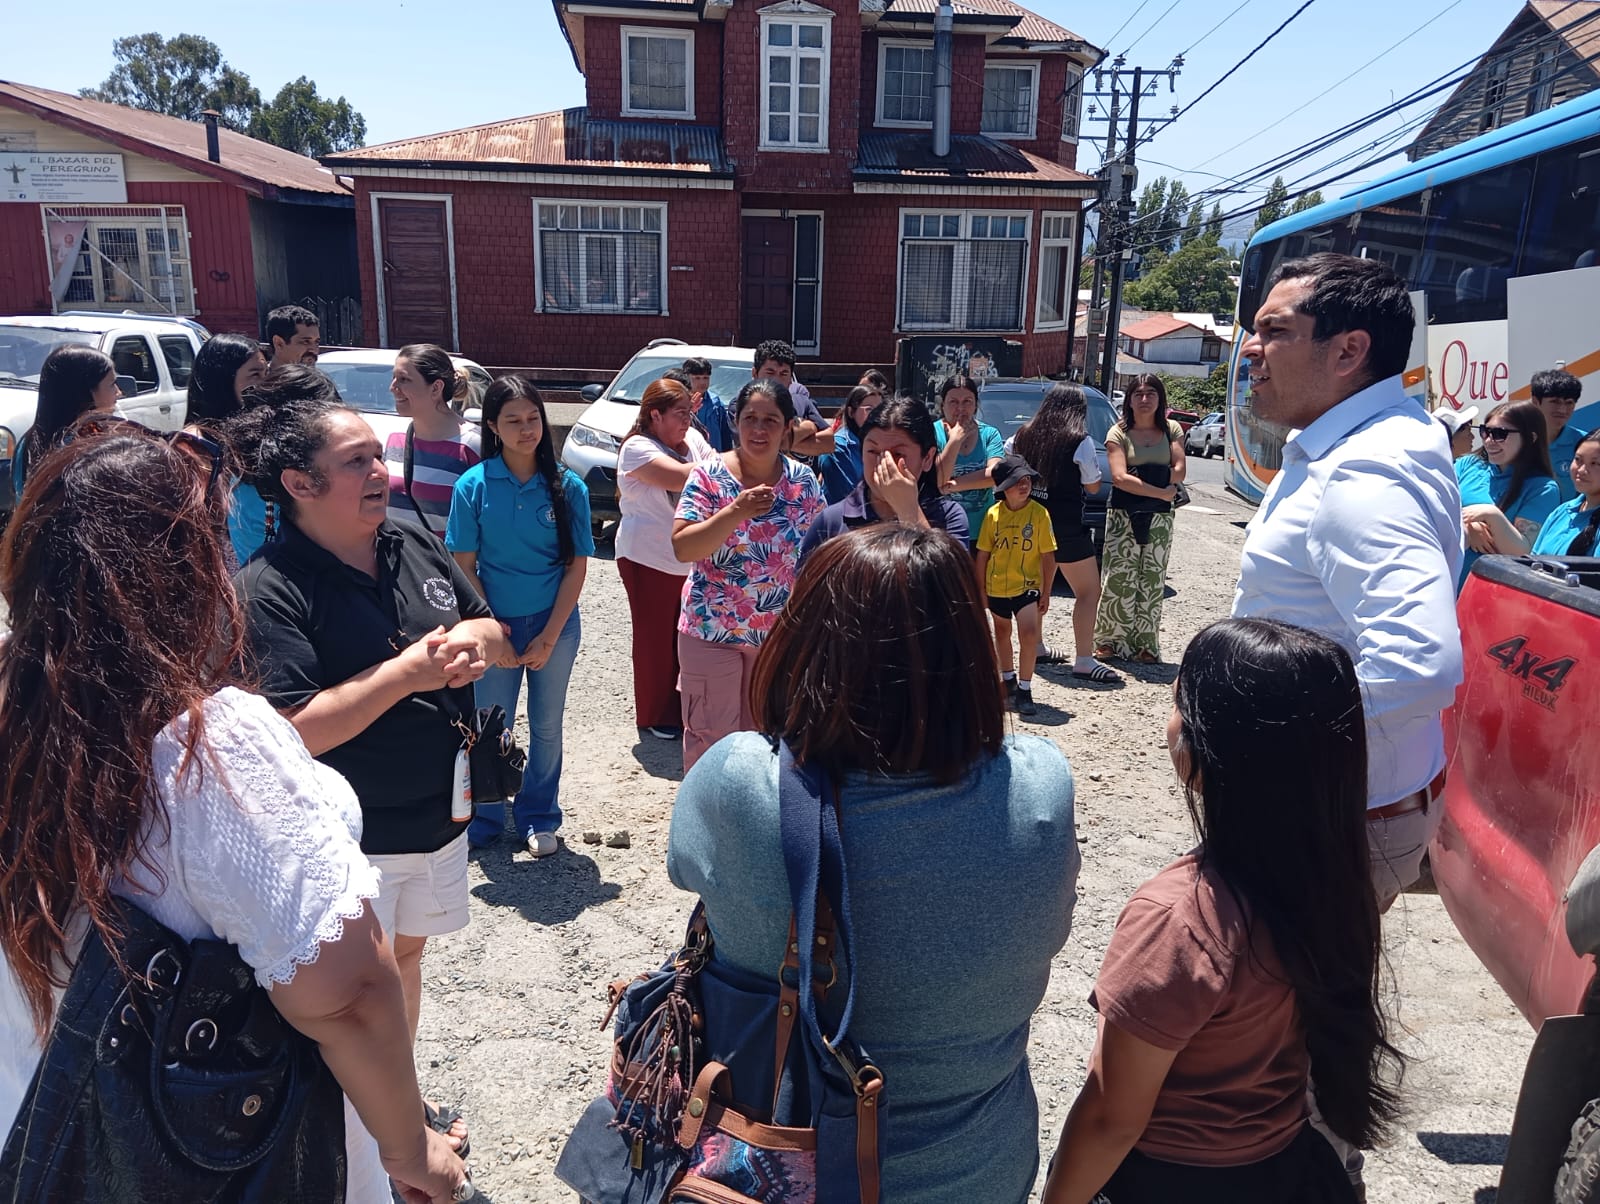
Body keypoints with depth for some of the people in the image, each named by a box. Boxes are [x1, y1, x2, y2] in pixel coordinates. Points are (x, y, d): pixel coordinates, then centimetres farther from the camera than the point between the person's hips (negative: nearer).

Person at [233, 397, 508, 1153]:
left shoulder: (417, 548, 0)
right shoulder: (269, 592, -20)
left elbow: (500, 639, 8)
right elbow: (292, 733, -26)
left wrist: (478, 639, -15)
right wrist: (406, 672, -28)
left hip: (440, 815, 7)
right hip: (349, 840, -7)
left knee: (406, 956, 25)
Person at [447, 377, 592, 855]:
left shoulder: (568, 486, -7)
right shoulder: (473, 485, -7)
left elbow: (577, 566, -5)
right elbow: (464, 565, -5)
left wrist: (548, 638, -9)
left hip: (555, 623, 0)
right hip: (496, 623, 0)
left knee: (546, 727, 12)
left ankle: (539, 818, 30)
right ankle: (484, 820, 30)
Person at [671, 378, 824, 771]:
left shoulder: (803, 480, -3)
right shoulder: (709, 474, -12)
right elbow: (682, 548, -20)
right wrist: (735, 512, -34)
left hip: (779, 634, 3)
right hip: (712, 632, -3)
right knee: (710, 739, 7)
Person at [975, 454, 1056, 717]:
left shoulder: (1039, 513, -11)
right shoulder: (993, 514, -6)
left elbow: (1048, 557, -6)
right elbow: (983, 554, 1)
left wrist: (1046, 592, -6)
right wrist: (980, 589, 2)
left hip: (1027, 585, -3)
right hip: (997, 586, 3)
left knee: (1029, 633, -16)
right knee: (1002, 632, 19)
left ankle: (1024, 688, 0)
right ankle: (1008, 679, 42)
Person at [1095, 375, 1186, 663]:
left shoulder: (1172, 430, 8)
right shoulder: (1118, 433, -1)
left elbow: (1179, 470, -2)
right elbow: (1119, 478, -12)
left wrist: (1140, 479, -11)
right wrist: (1160, 491, -14)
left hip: (1159, 517, 2)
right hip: (1123, 515, -2)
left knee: (1152, 580, 4)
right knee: (1119, 577, -4)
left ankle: (1145, 643, 9)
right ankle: (1111, 638, 4)